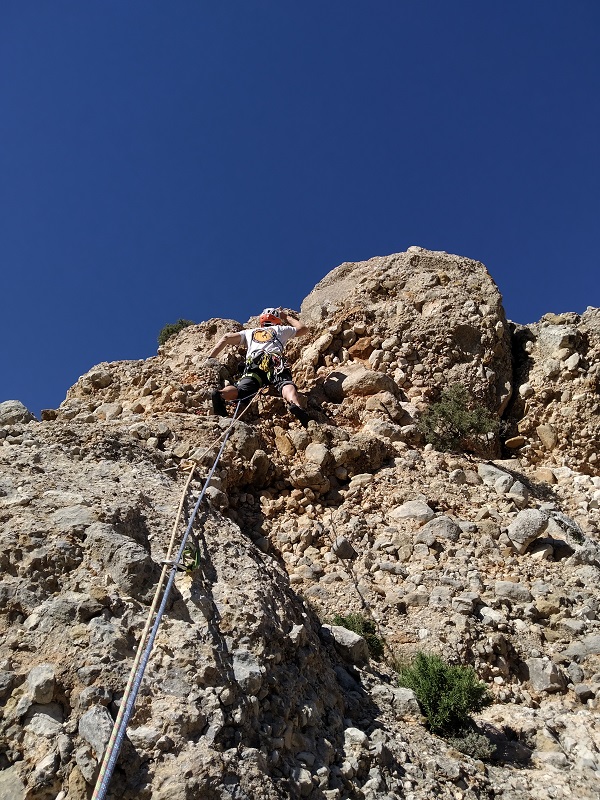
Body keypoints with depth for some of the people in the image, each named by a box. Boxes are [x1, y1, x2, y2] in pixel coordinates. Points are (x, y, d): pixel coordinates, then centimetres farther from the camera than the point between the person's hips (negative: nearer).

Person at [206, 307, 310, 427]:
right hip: (275, 362, -1)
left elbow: (226, 338, 26)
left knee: (241, 389, -19)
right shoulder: (280, 329, 37)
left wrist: (210, 358, 27)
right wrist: (287, 317, 65)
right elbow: (304, 329, 52)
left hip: (253, 363, 2)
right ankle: (294, 404, -59)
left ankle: (220, 394, -51)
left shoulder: (250, 332, 39)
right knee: (286, 384, -26)